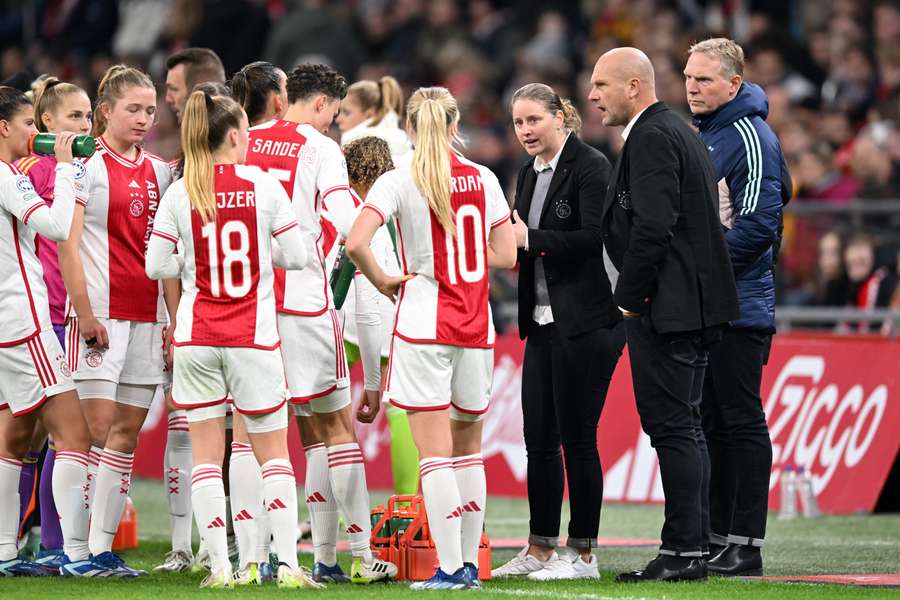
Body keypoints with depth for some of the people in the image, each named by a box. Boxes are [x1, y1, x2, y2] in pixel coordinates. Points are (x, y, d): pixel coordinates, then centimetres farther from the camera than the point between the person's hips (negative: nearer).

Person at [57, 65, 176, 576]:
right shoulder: (88, 165, -3)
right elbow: (67, 242, -8)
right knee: (98, 430, -9)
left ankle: (103, 547, 5)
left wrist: (175, 318, 9)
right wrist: (85, 313, -14)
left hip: (147, 317, 6)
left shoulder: (160, 171, 13)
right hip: (100, 314, -6)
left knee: (127, 435, 3)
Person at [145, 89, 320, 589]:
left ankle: (220, 566, 2)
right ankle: (289, 562, 0)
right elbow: (296, 255, -5)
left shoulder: (180, 193, -2)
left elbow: (156, 265, -1)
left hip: (197, 336, 1)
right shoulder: (263, 186, -6)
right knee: (273, 451, 6)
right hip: (253, 337, -1)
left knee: (206, 452, 6)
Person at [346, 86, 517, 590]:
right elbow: (505, 255, 4)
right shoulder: (484, 180, 4)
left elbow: (356, 243, -19)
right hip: (476, 325, 4)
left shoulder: (399, 182, -6)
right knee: (468, 446, 15)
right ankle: (470, 562, 15)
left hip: (424, 322, -4)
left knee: (435, 450, -4)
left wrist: (383, 281, -2)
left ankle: (450, 566, -9)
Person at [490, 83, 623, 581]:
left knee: (577, 438, -4)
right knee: (538, 438, 10)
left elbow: (594, 238, -20)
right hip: (542, 322, 8)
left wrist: (530, 238, -18)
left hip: (585, 324, -8)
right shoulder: (529, 173, 15)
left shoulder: (590, 167, -10)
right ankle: (540, 549, 18)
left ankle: (582, 553, 4)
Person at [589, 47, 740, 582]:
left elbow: (652, 227, -22)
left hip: (664, 308, -10)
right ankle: (696, 547, 16)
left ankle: (683, 552, -8)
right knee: (686, 426, 13)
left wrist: (630, 297, -13)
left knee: (672, 427, -8)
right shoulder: (685, 133, 19)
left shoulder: (651, 137, -13)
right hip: (697, 305, 10)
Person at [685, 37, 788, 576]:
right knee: (713, 423, 11)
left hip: (739, 308, -9)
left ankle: (746, 546, -5)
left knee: (742, 422, -6)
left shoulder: (750, 137, -12)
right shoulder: (703, 134, 17)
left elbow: (759, 224, -19)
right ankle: (717, 538, 15)